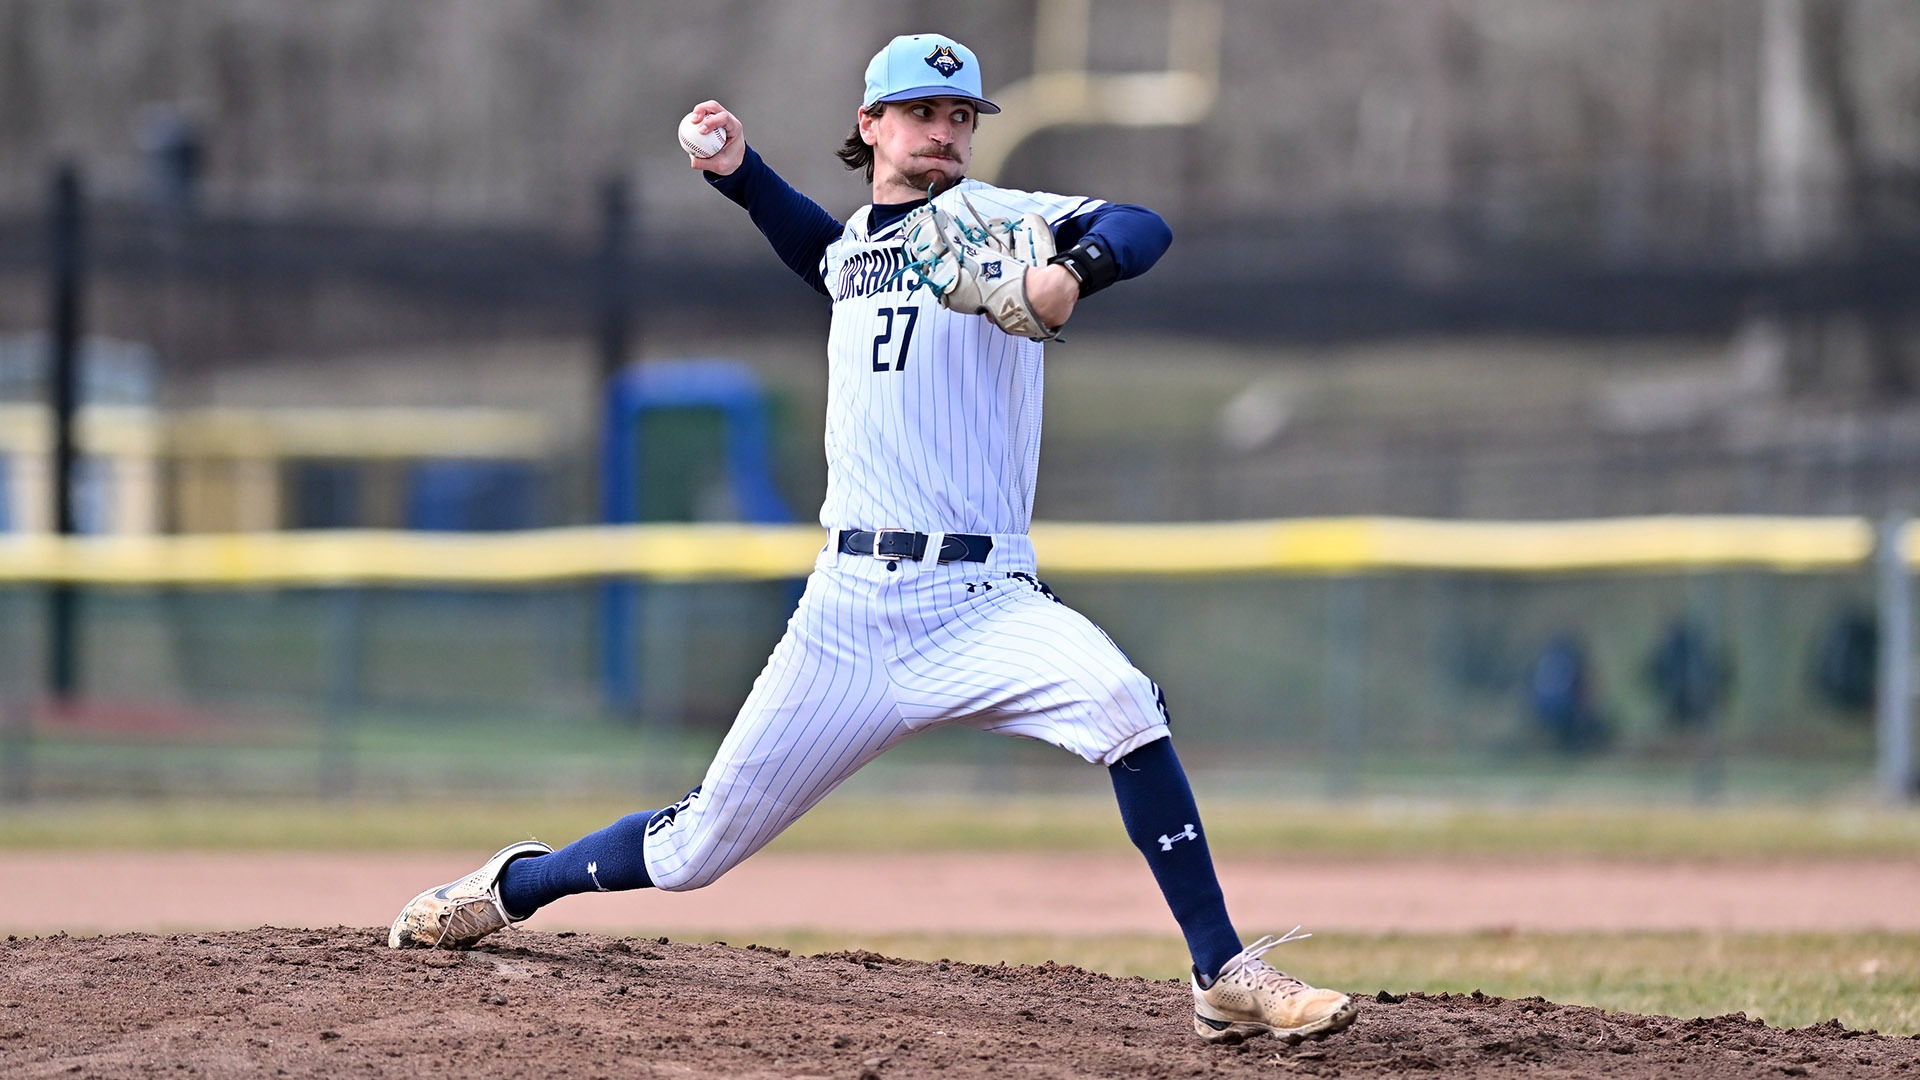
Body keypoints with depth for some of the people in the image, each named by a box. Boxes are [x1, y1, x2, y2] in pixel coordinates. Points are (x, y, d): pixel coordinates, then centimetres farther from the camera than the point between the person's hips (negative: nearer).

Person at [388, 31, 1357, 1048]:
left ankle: (1224, 978, -26)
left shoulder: (989, 219, 0)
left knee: (1122, 701, -32)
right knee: (701, 845, 6)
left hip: (982, 604, -3)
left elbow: (1141, 229, -16)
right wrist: (741, 173, 28)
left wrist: (1073, 269, -36)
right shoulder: (856, 238, 15)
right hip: (850, 609, 4)